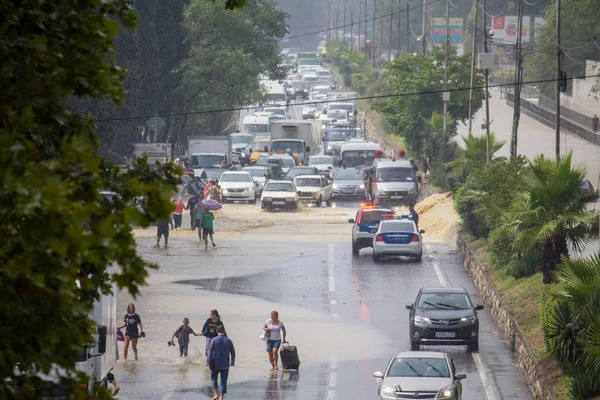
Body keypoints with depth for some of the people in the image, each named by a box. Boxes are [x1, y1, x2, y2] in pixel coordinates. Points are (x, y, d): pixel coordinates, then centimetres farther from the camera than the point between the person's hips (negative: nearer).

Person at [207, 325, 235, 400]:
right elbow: (233, 353, 9)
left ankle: (215, 393, 3)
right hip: (225, 365, 2)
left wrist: (208, 362, -10)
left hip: (216, 364, -2)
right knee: (223, 380, 6)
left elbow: (210, 352, -12)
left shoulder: (214, 340, -7)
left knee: (214, 377, 17)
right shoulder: (228, 341, 1)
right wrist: (232, 362, 23)